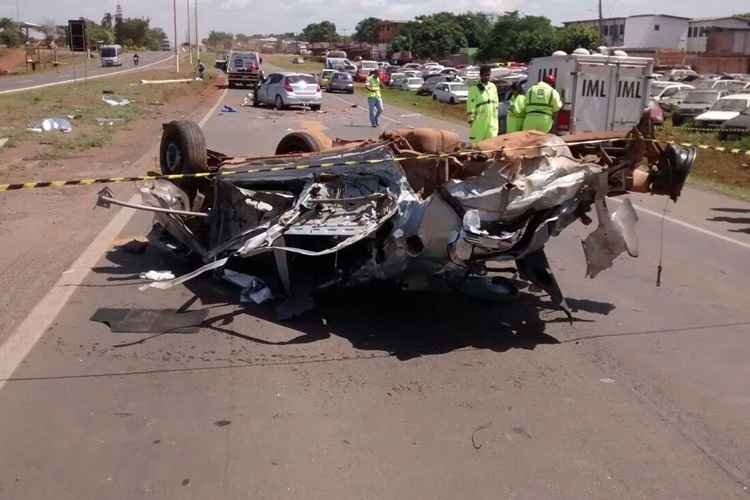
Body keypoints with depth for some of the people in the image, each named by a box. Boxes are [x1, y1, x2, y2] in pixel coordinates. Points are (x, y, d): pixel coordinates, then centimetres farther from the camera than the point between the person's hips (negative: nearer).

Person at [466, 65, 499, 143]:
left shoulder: (493, 87, 11)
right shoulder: (474, 88, -8)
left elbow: (496, 103, 17)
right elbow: (471, 105, -9)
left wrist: (496, 118, 15)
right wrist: (471, 120, -11)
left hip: (492, 121, 6)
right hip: (479, 121, -6)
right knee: (476, 142, -1)